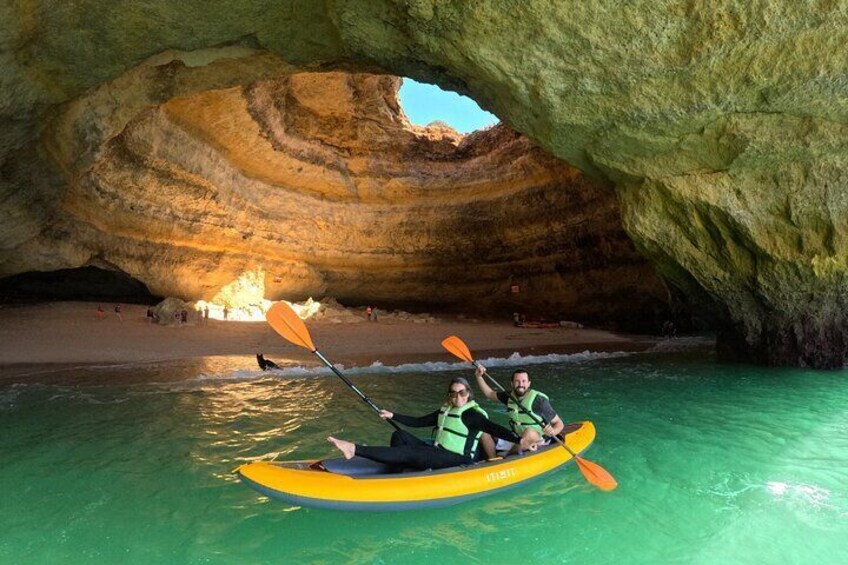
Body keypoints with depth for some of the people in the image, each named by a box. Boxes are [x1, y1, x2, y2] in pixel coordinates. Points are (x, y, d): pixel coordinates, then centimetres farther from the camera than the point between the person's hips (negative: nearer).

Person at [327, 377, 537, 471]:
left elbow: (493, 428, -20)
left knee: (407, 453, -26)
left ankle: (355, 449, -33)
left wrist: (518, 440, -34)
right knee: (400, 435, -3)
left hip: (456, 461, -9)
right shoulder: (445, 411, 14)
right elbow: (418, 422, 16)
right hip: (438, 454, 9)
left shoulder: (471, 414, -10)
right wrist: (393, 416, 11)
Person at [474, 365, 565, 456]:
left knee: (530, 432, -37)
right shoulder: (510, 396, -1)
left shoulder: (539, 400, -17)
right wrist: (479, 376, 0)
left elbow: (559, 423, -13)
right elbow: (489, 393, 12)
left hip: (538, 441, -5)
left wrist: (553, 431, -35)